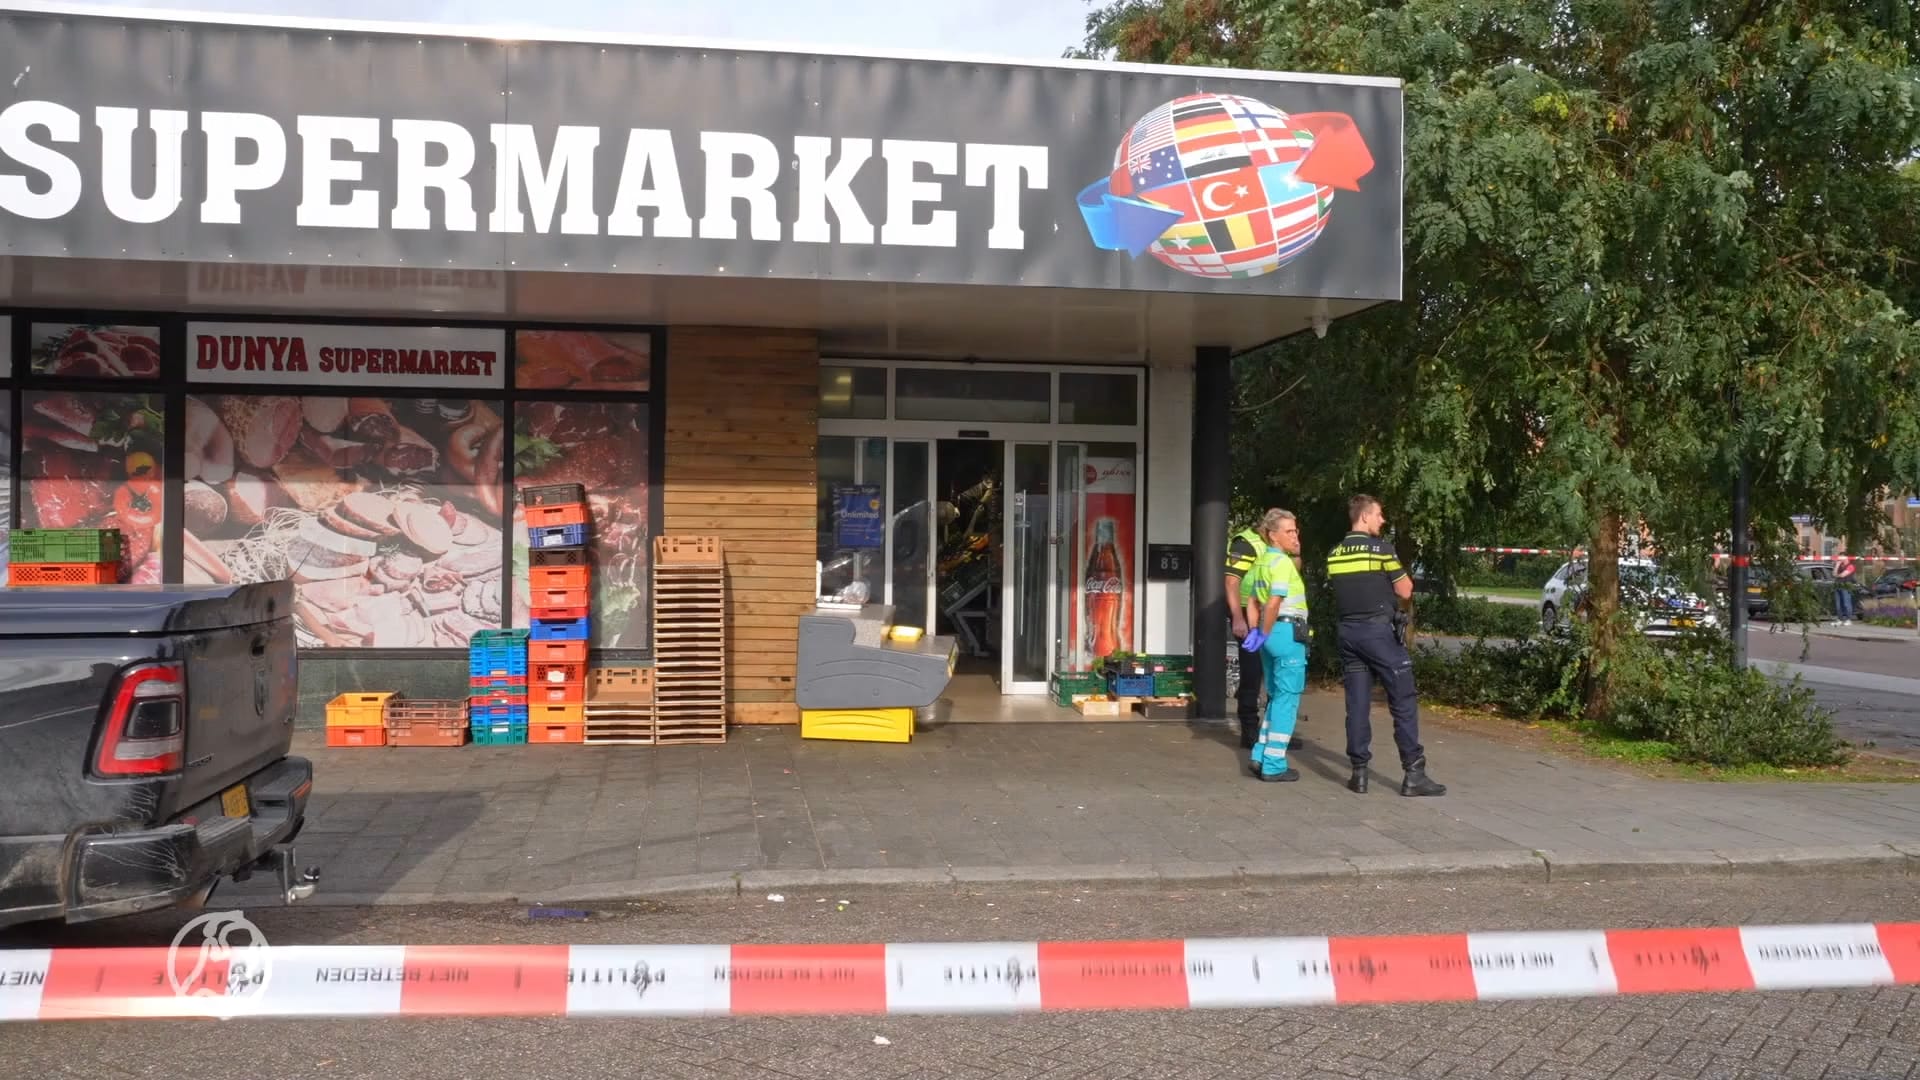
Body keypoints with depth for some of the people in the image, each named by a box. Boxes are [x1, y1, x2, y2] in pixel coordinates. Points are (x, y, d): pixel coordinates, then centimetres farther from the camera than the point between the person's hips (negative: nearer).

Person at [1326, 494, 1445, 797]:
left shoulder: (1334, 555, 9)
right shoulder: (1381, 548, -9)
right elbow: (1405, 592, -6)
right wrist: (1404, 580, 15)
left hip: (1348, 631, 6)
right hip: (1378, 630, -6)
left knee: (1357, 704, 7)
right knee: (1403, 702, -1)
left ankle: (1359, 773, 6)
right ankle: (1413, 774, -2)